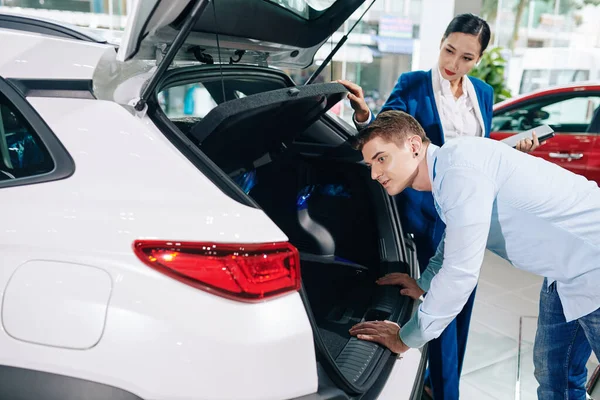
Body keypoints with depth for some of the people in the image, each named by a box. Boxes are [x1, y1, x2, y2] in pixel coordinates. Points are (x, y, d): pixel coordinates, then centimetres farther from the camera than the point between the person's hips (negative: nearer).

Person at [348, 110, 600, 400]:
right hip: (566, 269, 9)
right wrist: (423, 285, 20)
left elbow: (460, 273, -29)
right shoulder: (446, 170, 2)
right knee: (552, 374, 18)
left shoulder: (460, 169, -28)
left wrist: (405, 339, -19)